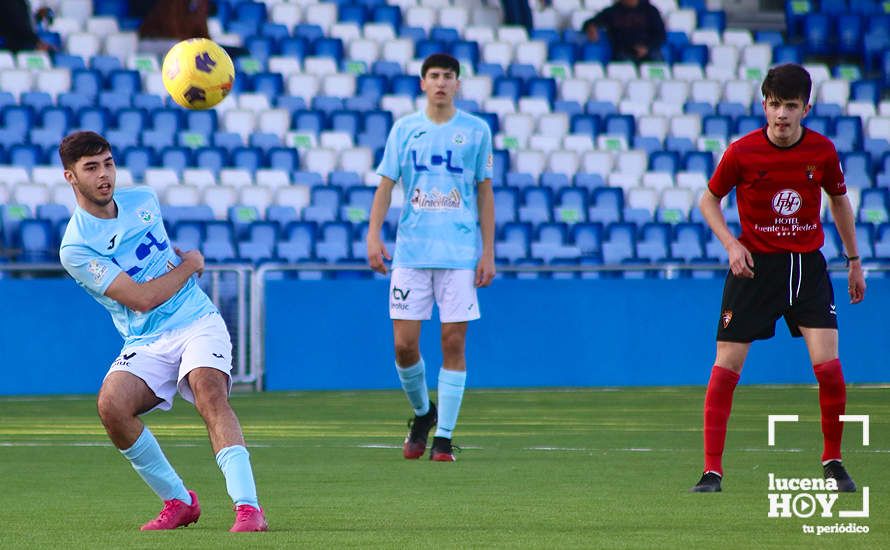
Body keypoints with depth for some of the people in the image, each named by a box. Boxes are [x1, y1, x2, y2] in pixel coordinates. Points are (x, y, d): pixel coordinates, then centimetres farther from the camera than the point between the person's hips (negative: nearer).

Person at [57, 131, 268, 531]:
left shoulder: (143, 200, 9)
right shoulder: (76, 248, -9)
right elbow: (142, 299, -13)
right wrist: (189, 264, -2)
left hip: (198, 322, 2)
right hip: (146, 344, -2)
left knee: (209, 392, -27)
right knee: (112, 404, -28)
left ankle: (248, 507, -39)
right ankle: (178, 501, -9)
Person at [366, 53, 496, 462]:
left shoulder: (476, 131, 5)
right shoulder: (405, 129, 7)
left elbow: (485, 194, 8)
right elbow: (386, 185, 7)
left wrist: (488, 252, 3)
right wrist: (373, 235, -7)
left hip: (460, 253, -1)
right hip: (411, 252, 1)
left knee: (453, 343, -4)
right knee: (404, 343, -2)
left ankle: (444, 436, 3)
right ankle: (422, 413, 24)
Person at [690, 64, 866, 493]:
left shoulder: (822, 151, -4)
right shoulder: (741, 152, -10)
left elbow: (838, 199, 14)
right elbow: (709, 200, 4)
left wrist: (854, 260, 18)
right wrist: (731, 244, -11)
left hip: (808, 264, 1)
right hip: (755, 263, -1)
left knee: (828, 364, -11)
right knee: (727, 364, -7)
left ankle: (833, 462, 8)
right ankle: (712, 471, 0)